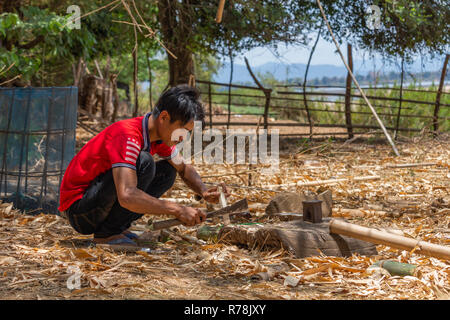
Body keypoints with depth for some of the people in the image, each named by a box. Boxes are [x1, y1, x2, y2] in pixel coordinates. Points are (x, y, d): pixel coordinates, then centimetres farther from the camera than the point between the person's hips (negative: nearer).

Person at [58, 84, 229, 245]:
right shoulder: (127, 136, -27)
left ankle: (118, 228, 1)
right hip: (77, 210, -9)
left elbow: (184, 168, 16)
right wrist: (178, 210, -35)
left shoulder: (158, 133, 1)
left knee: (168, 171, 6)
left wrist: (204, 191, -5)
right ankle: (107, 233, -16)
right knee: (144, 162, -27)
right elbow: (127, 196, -38)